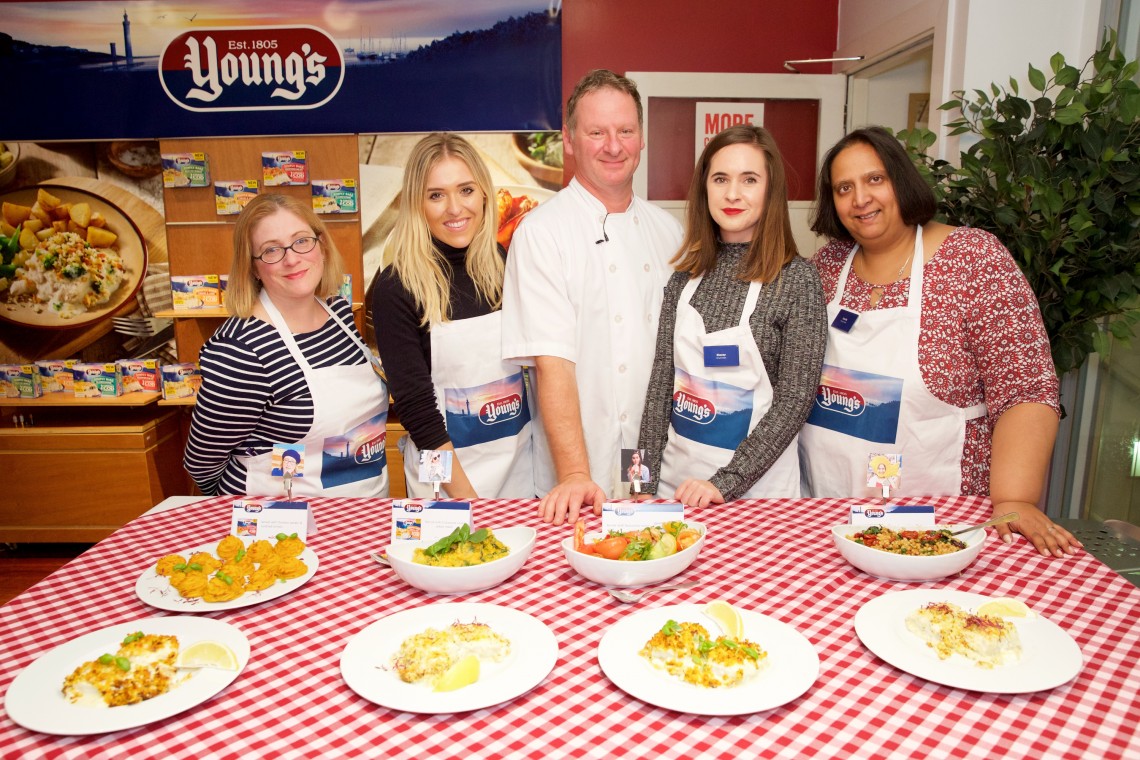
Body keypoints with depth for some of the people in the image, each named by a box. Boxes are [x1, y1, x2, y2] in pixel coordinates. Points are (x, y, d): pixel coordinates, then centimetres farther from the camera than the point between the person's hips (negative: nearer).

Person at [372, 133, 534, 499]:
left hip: (522, 463, 4)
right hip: (445, 475, -4)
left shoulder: (507, 267, -2)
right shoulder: (396, 288, -14)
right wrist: (465, 496, -16)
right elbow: (416, 405, -14)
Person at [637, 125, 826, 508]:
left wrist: (725, 481, -17)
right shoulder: (687, 272, 0)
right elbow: (662, 378, 1)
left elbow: (795, 399, -12)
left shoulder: (797, 278, -11)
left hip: (755, 482, -3)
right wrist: (646, 479, -4)